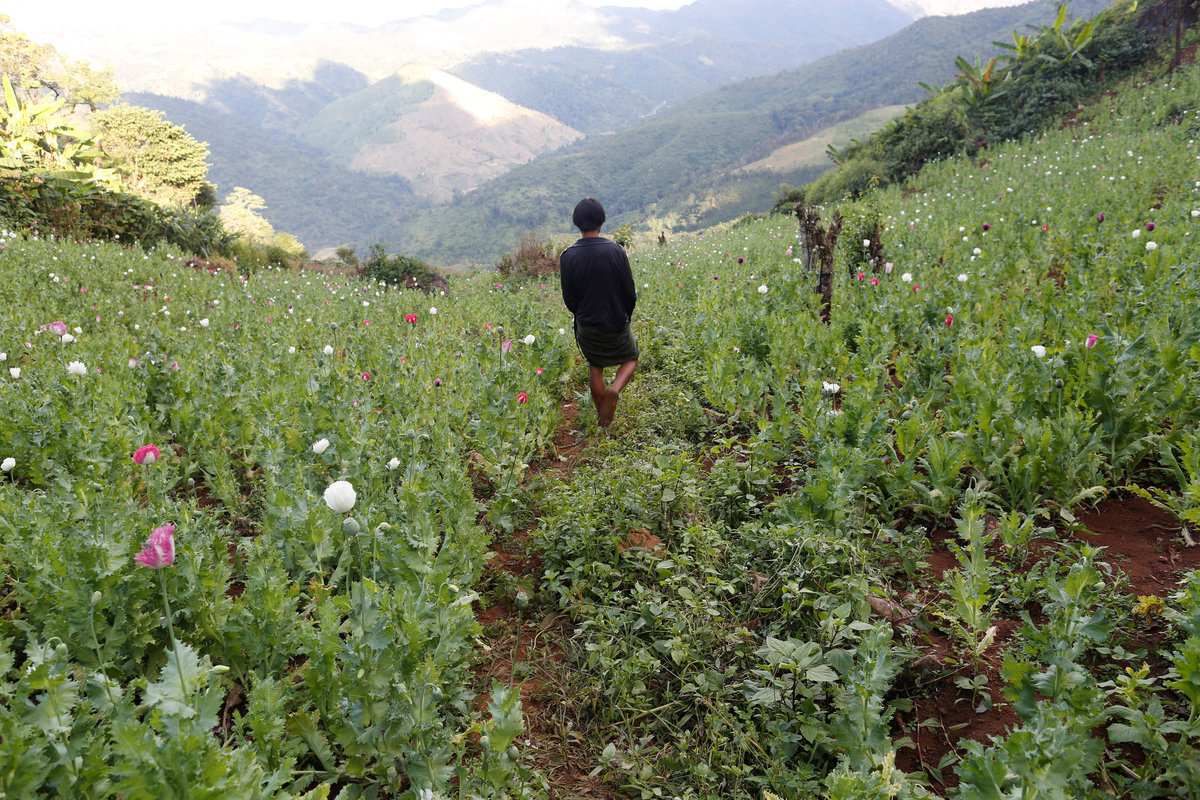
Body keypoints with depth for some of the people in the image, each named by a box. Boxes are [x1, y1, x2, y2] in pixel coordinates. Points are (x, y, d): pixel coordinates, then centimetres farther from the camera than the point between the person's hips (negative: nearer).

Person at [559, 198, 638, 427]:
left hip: (586, 326, 2)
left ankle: (603, 418, 25)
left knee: (595, 368, 21)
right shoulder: (615, 251, -16)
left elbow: (569, 299, -4)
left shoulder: (568, 256, -12)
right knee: (631, 358, 22)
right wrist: (624, 316, 10)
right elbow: (630, 293, -9)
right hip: (616, 324, -2)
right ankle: (614, 390, -6)